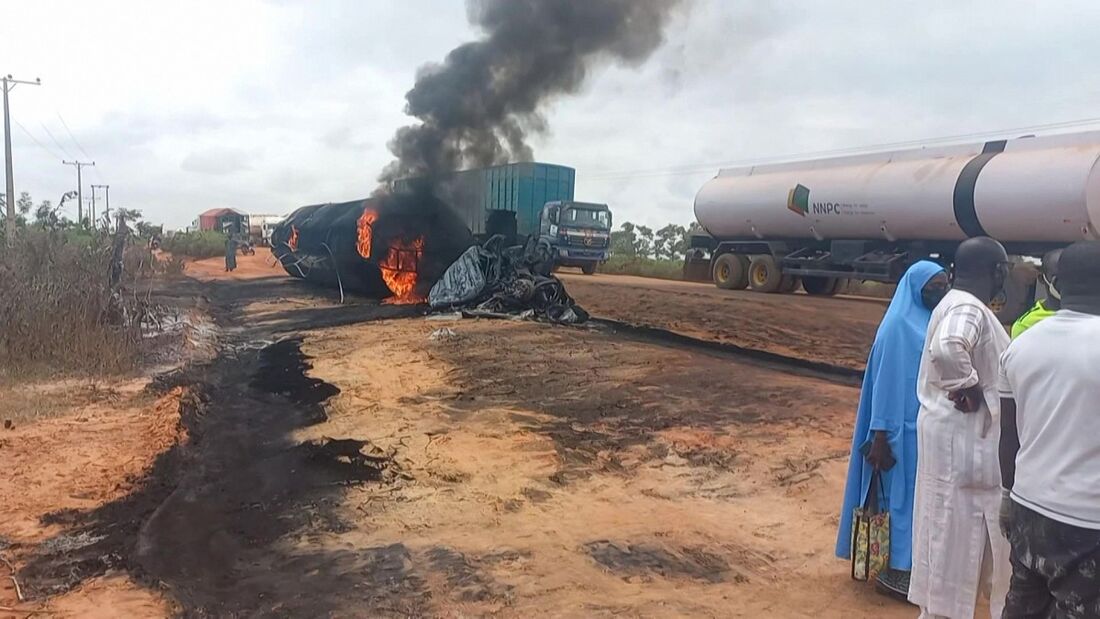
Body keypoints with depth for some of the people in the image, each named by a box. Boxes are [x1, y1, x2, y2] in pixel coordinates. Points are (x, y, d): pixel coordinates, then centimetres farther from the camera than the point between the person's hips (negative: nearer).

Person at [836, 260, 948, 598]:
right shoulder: (899, 326, -15)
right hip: (905, 428, -8)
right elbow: (886, 381, -16)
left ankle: (913, 562, 29)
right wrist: (881, 437, -18)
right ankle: (895, 569, 15)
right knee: (903, 494, 2)